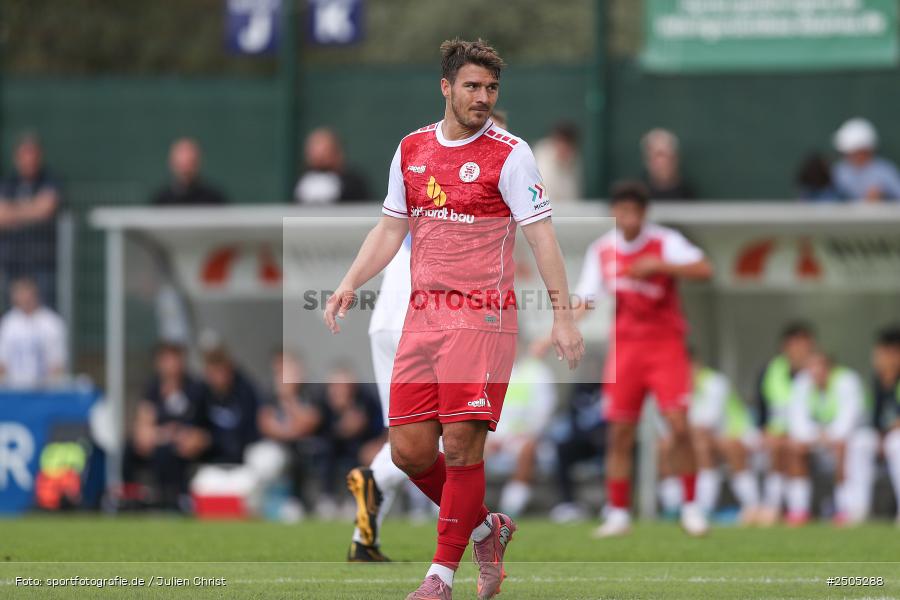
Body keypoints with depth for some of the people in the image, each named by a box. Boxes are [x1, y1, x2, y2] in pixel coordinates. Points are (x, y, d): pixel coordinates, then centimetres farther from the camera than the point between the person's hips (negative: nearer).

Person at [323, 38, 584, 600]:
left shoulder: (509, 155, -6)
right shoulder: (412, 149, 10)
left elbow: (542, 236, -8)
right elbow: (390, 229, 20)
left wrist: (563, 315, -14)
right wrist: (349, 285, 8)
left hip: (483, 319, -5)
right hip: (423, 317, 5)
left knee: (461, 447, -9)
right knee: (409, 452, 1)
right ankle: (486, 529, 24)